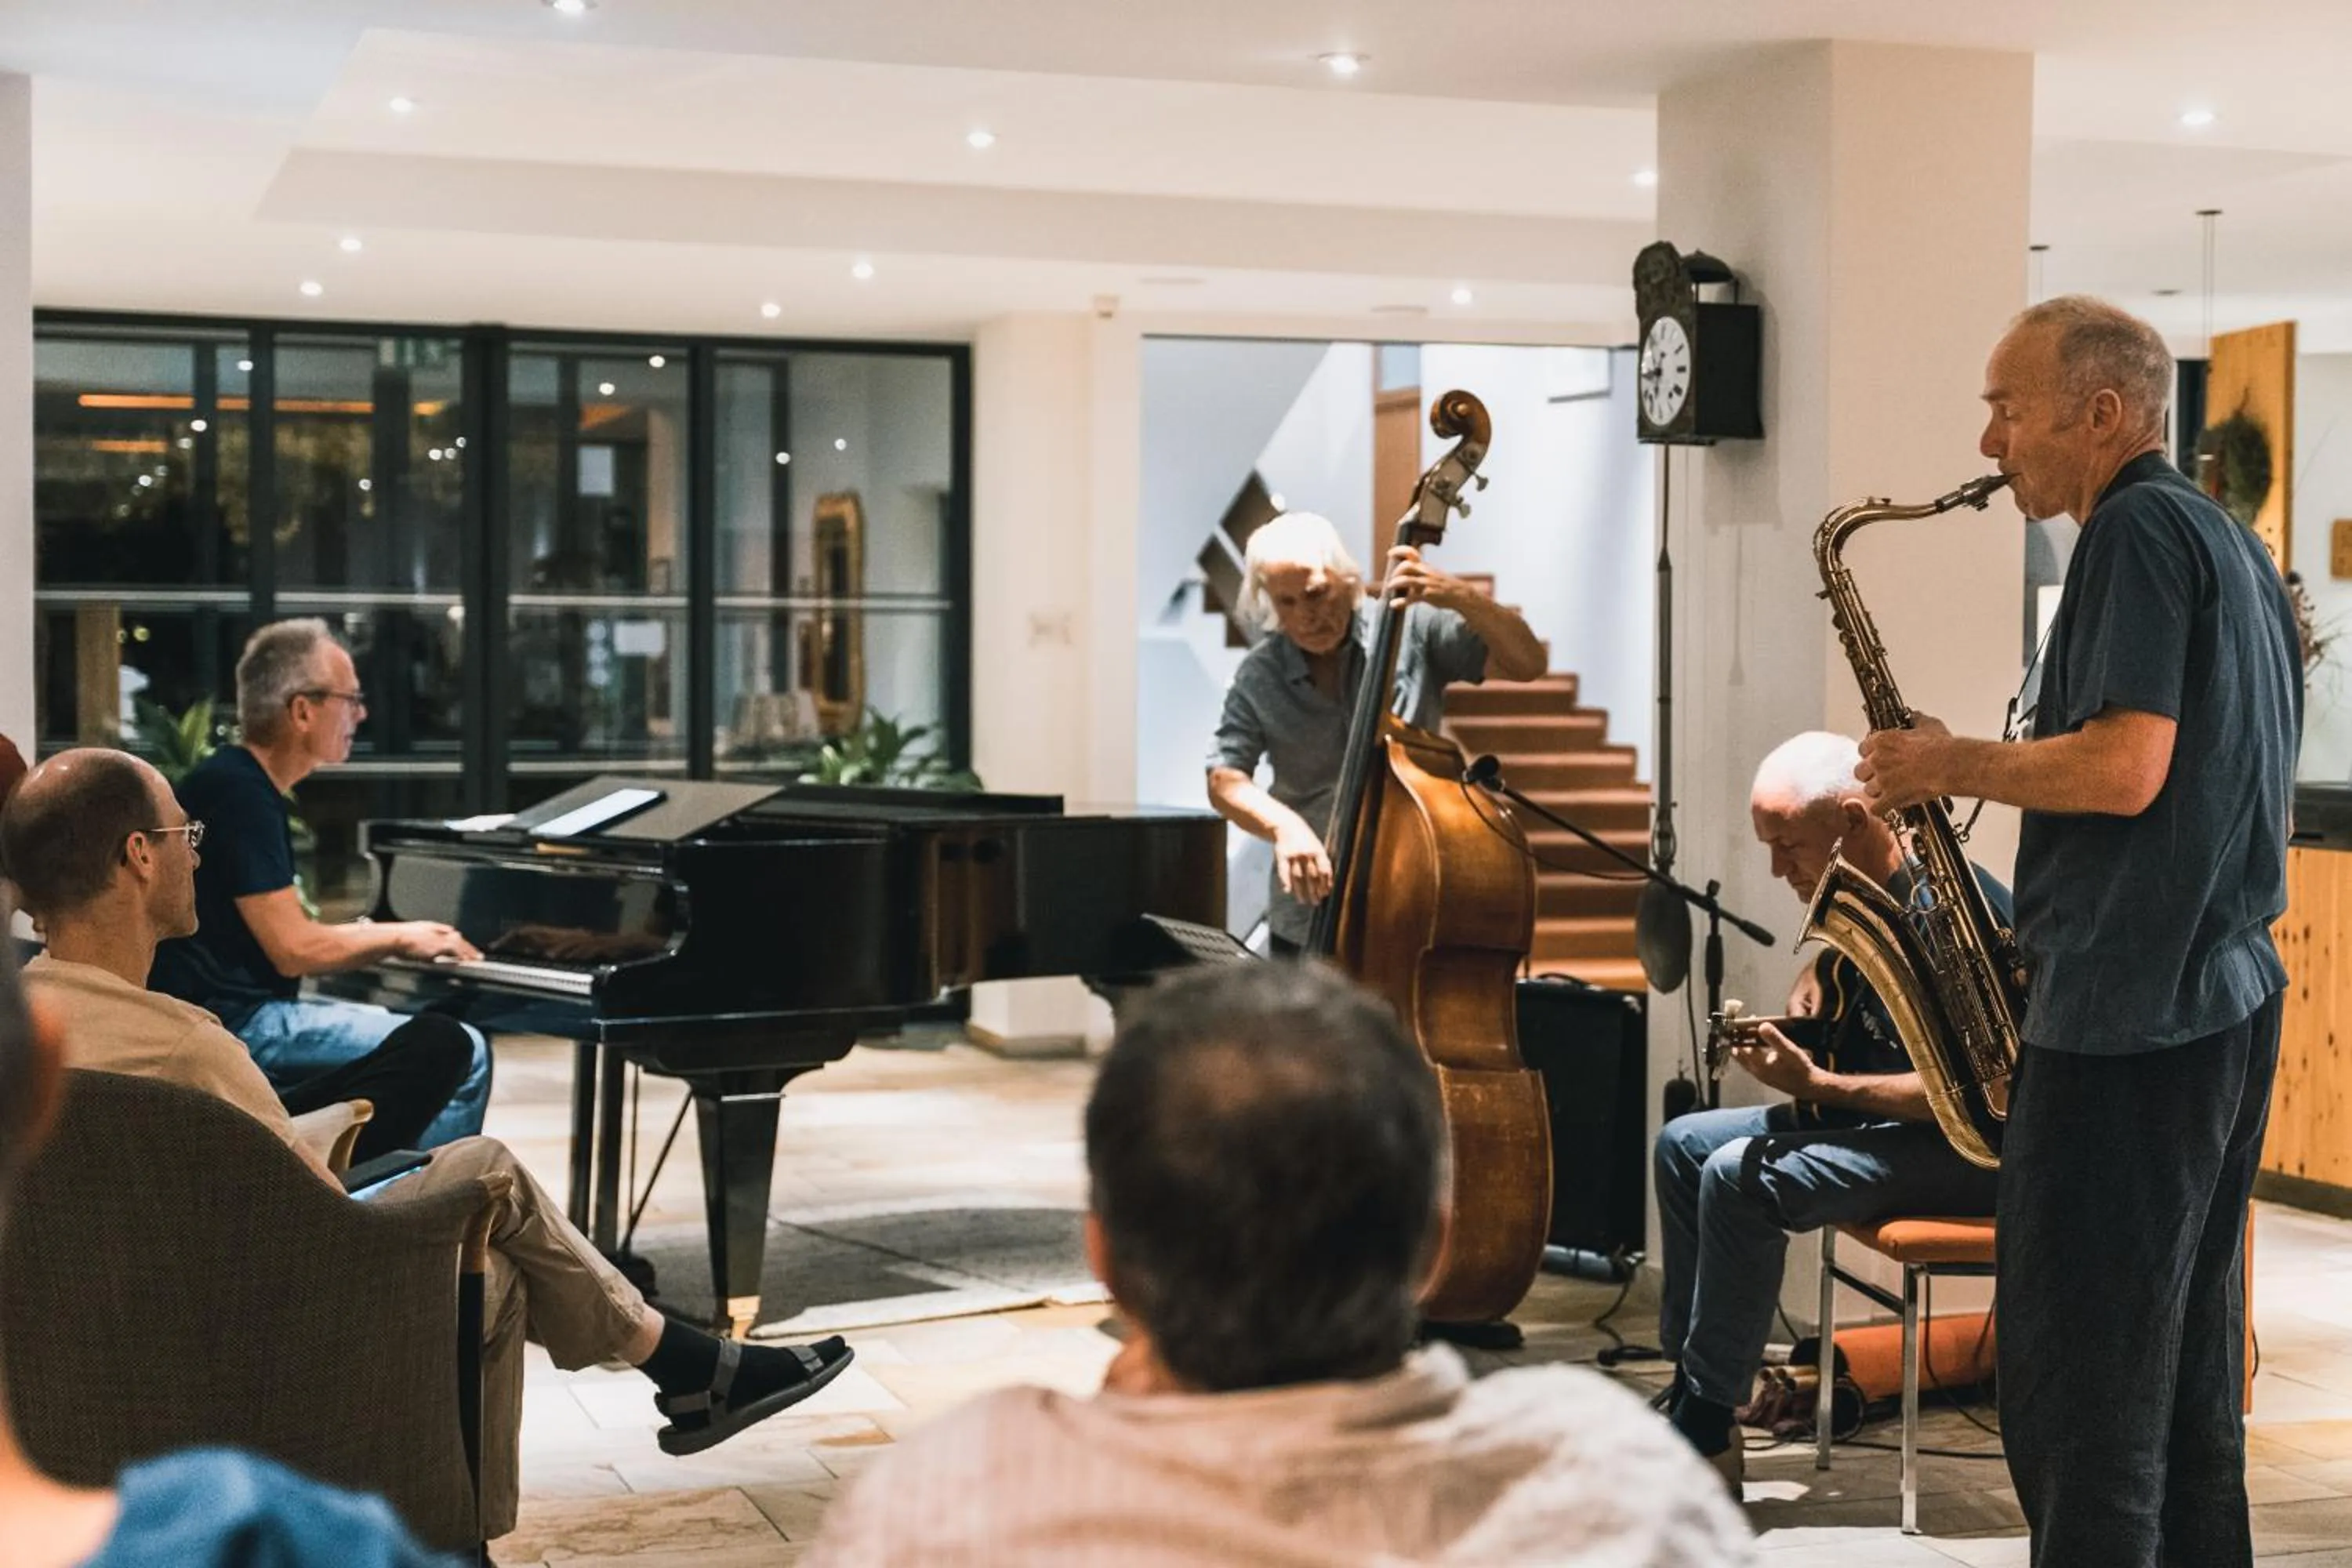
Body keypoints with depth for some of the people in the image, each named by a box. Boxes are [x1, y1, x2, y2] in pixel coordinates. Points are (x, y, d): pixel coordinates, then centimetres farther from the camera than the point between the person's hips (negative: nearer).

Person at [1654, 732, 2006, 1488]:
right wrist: (1810, 987, 8)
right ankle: (1687, 1390, 8)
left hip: (1960, 1149, -11)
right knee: (1683, 1144, 7)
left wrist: (1817, 1084, -28)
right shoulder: (1864, 895, 6)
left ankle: (1707, 1435, -18)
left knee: (1739, 1178, -26)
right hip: (1868, 1116, 11)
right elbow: (1836, 962, 32)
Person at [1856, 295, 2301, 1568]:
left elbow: (2125, 767, -23)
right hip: (2230, 1000, 10)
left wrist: (1952, 765, -9)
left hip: (2127, 1023, -10)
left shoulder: (2137, 532, -12)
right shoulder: (2235, 544, 17)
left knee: (2078, 1403, -5)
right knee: (2188, 1388, 16)